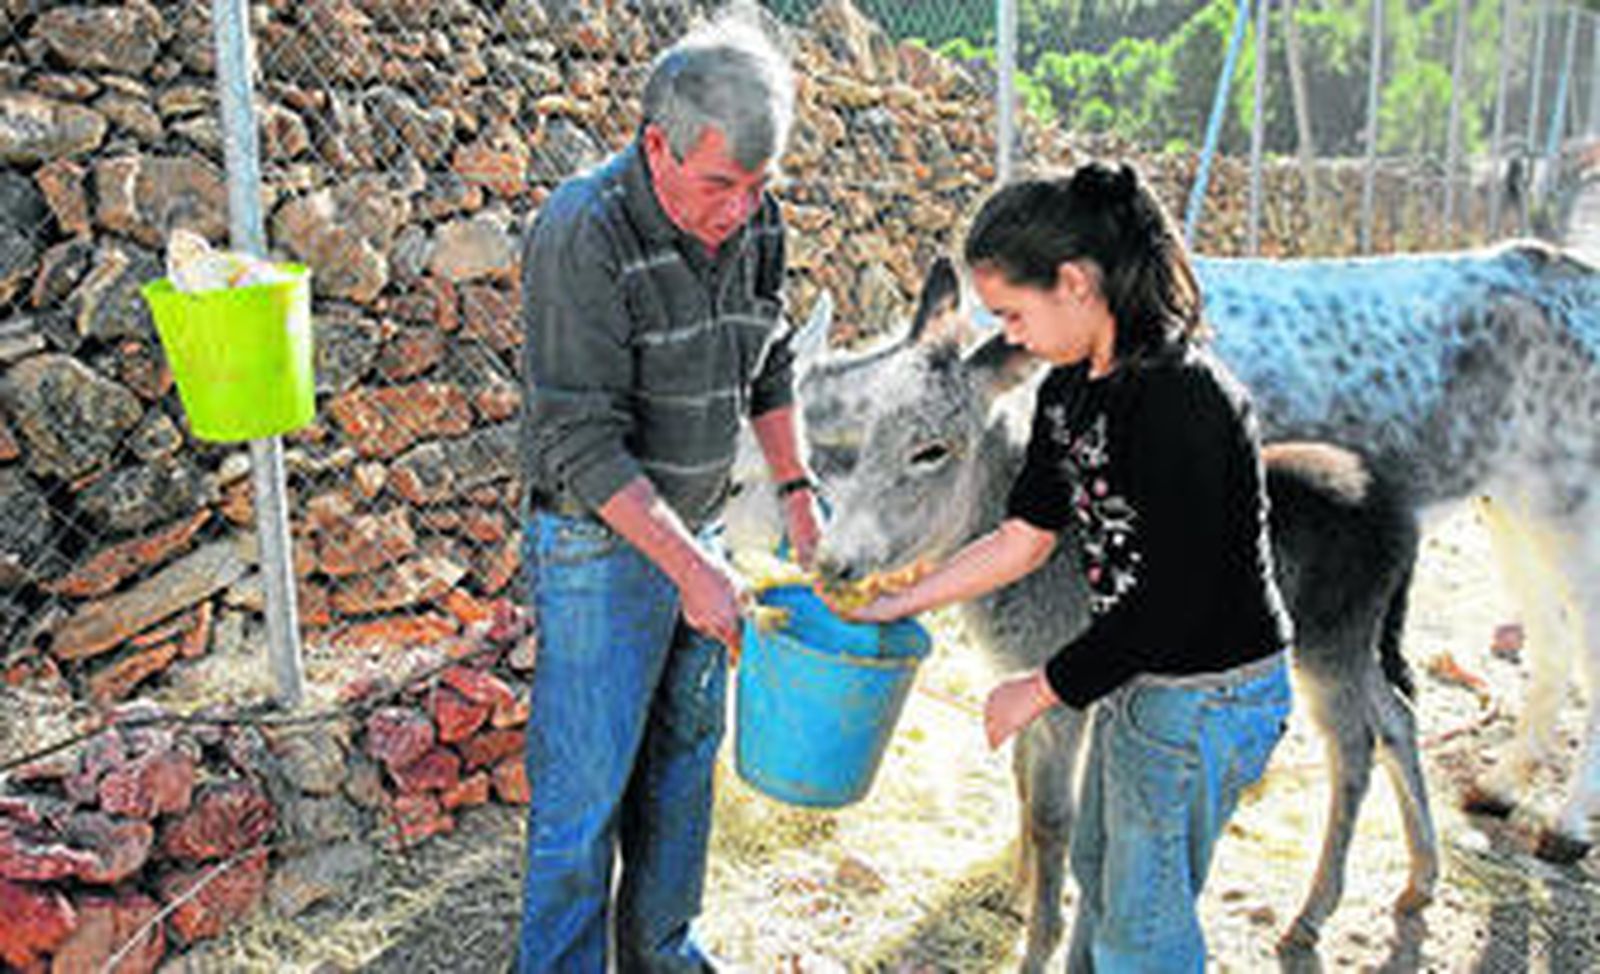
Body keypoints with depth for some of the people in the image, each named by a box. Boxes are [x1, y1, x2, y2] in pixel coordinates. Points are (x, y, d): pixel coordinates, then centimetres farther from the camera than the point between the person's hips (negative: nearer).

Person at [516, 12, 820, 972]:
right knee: (585, 790, 1)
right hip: (601, 546, -7)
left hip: (696, 530, 7)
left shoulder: (756, 219, -1)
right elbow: (580, 441, -25)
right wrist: (690, 567, -28)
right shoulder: (583, 234, -23)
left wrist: (798, 489, 7)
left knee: (685, 757, 18)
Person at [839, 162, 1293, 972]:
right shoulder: (1069, 389, 1)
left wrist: (1040, 689, -15)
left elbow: (1171, 605, -26)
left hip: (1208, 696, -9)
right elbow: (1026, 537, 8)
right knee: (1097, 870, 26)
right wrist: (894, 607, 6)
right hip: (1137, 676, 9)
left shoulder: (1181, 398, -27)